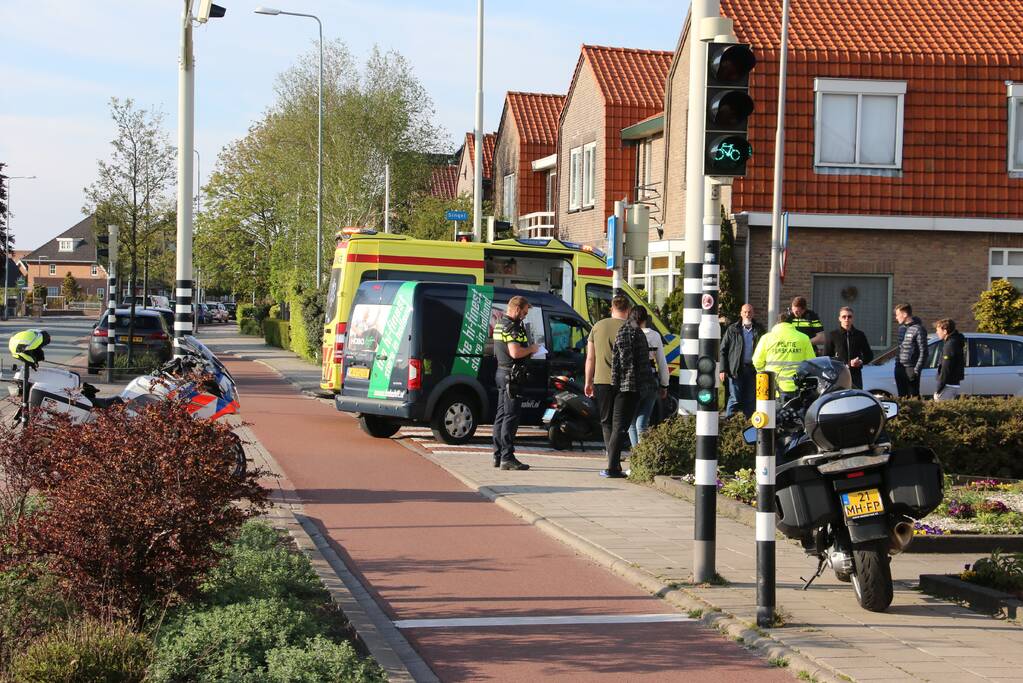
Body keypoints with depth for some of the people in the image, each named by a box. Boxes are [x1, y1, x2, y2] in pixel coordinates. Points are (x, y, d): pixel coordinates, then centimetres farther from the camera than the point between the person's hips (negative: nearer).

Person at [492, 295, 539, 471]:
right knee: (511, 416, -8)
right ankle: (507, 457, -9)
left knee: (502, 414, 14)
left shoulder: (500, 324, 16)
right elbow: (515, 352, -27)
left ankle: (498, 456, 18)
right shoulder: (512, 327, -17)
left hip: (501, 373, 11)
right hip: (511, 374, -11)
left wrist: (528, 349, 16)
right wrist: (531, 349, -10)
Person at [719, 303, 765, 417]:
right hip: (736, 370, -2)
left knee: (751, 399, 6)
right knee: (735, 399, -4)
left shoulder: (759, 330, 9)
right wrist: (723, 369, -4)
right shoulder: (732, 330, 5)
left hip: (753, 369, 2)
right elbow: (723, 350, 4)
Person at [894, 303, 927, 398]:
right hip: (900, 368, 8)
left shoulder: (918, 329, -12)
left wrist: (917, 370, -16)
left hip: (911, 369, -8)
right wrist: (897, 363, 14)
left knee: (913, 397, -4)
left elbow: (923, 352, -13)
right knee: (902, 396, 12)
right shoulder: (901, 327, 13)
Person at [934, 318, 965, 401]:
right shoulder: (956, 342, 16)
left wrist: (938, 388, -16)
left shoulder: (950, 345, -16)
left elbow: (946, 369, -19)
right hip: (955, 384, 10)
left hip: (948, 386, -10)